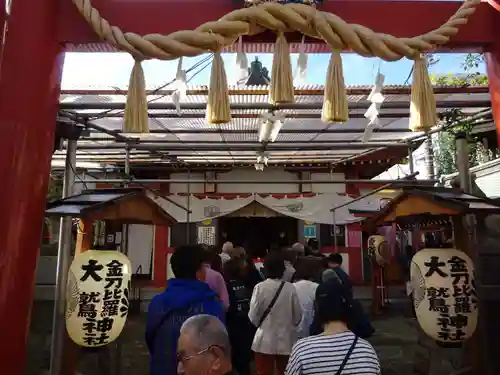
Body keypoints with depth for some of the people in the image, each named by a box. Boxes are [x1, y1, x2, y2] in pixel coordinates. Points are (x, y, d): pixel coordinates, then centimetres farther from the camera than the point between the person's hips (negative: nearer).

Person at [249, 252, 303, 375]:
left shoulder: (260, 287, -14)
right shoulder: (290, 288, -10)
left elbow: (253, 316, -9)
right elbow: (298, 316, -2)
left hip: (265, 340, -2)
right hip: (286, 340, 2)